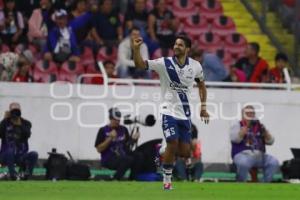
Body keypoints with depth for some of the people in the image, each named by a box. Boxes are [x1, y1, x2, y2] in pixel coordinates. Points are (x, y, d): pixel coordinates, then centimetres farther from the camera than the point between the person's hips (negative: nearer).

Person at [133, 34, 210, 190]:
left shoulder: (195, 66, 0)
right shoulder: (165, 63, -9)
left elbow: (201, 85, 17)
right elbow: (140, 64, -16)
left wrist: (203, 107, 12)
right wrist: (136, 48, -33)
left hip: (185, 113, 3)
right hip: (169, 111, -3)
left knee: (185, 152, 1)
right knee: (172, 143, -18)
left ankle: (165, 155, 35)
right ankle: (167, 180, 0)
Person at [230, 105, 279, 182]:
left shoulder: (259, 126, 20)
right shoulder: (237, 125, 9)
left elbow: (270, 141, 12)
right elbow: (235, 139, -11)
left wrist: (264, 131, -7)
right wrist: (247, 126, -15)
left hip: (259, 155, 4)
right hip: (243, 154, -4)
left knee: (274, 163, -21)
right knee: (244, 163, -38)